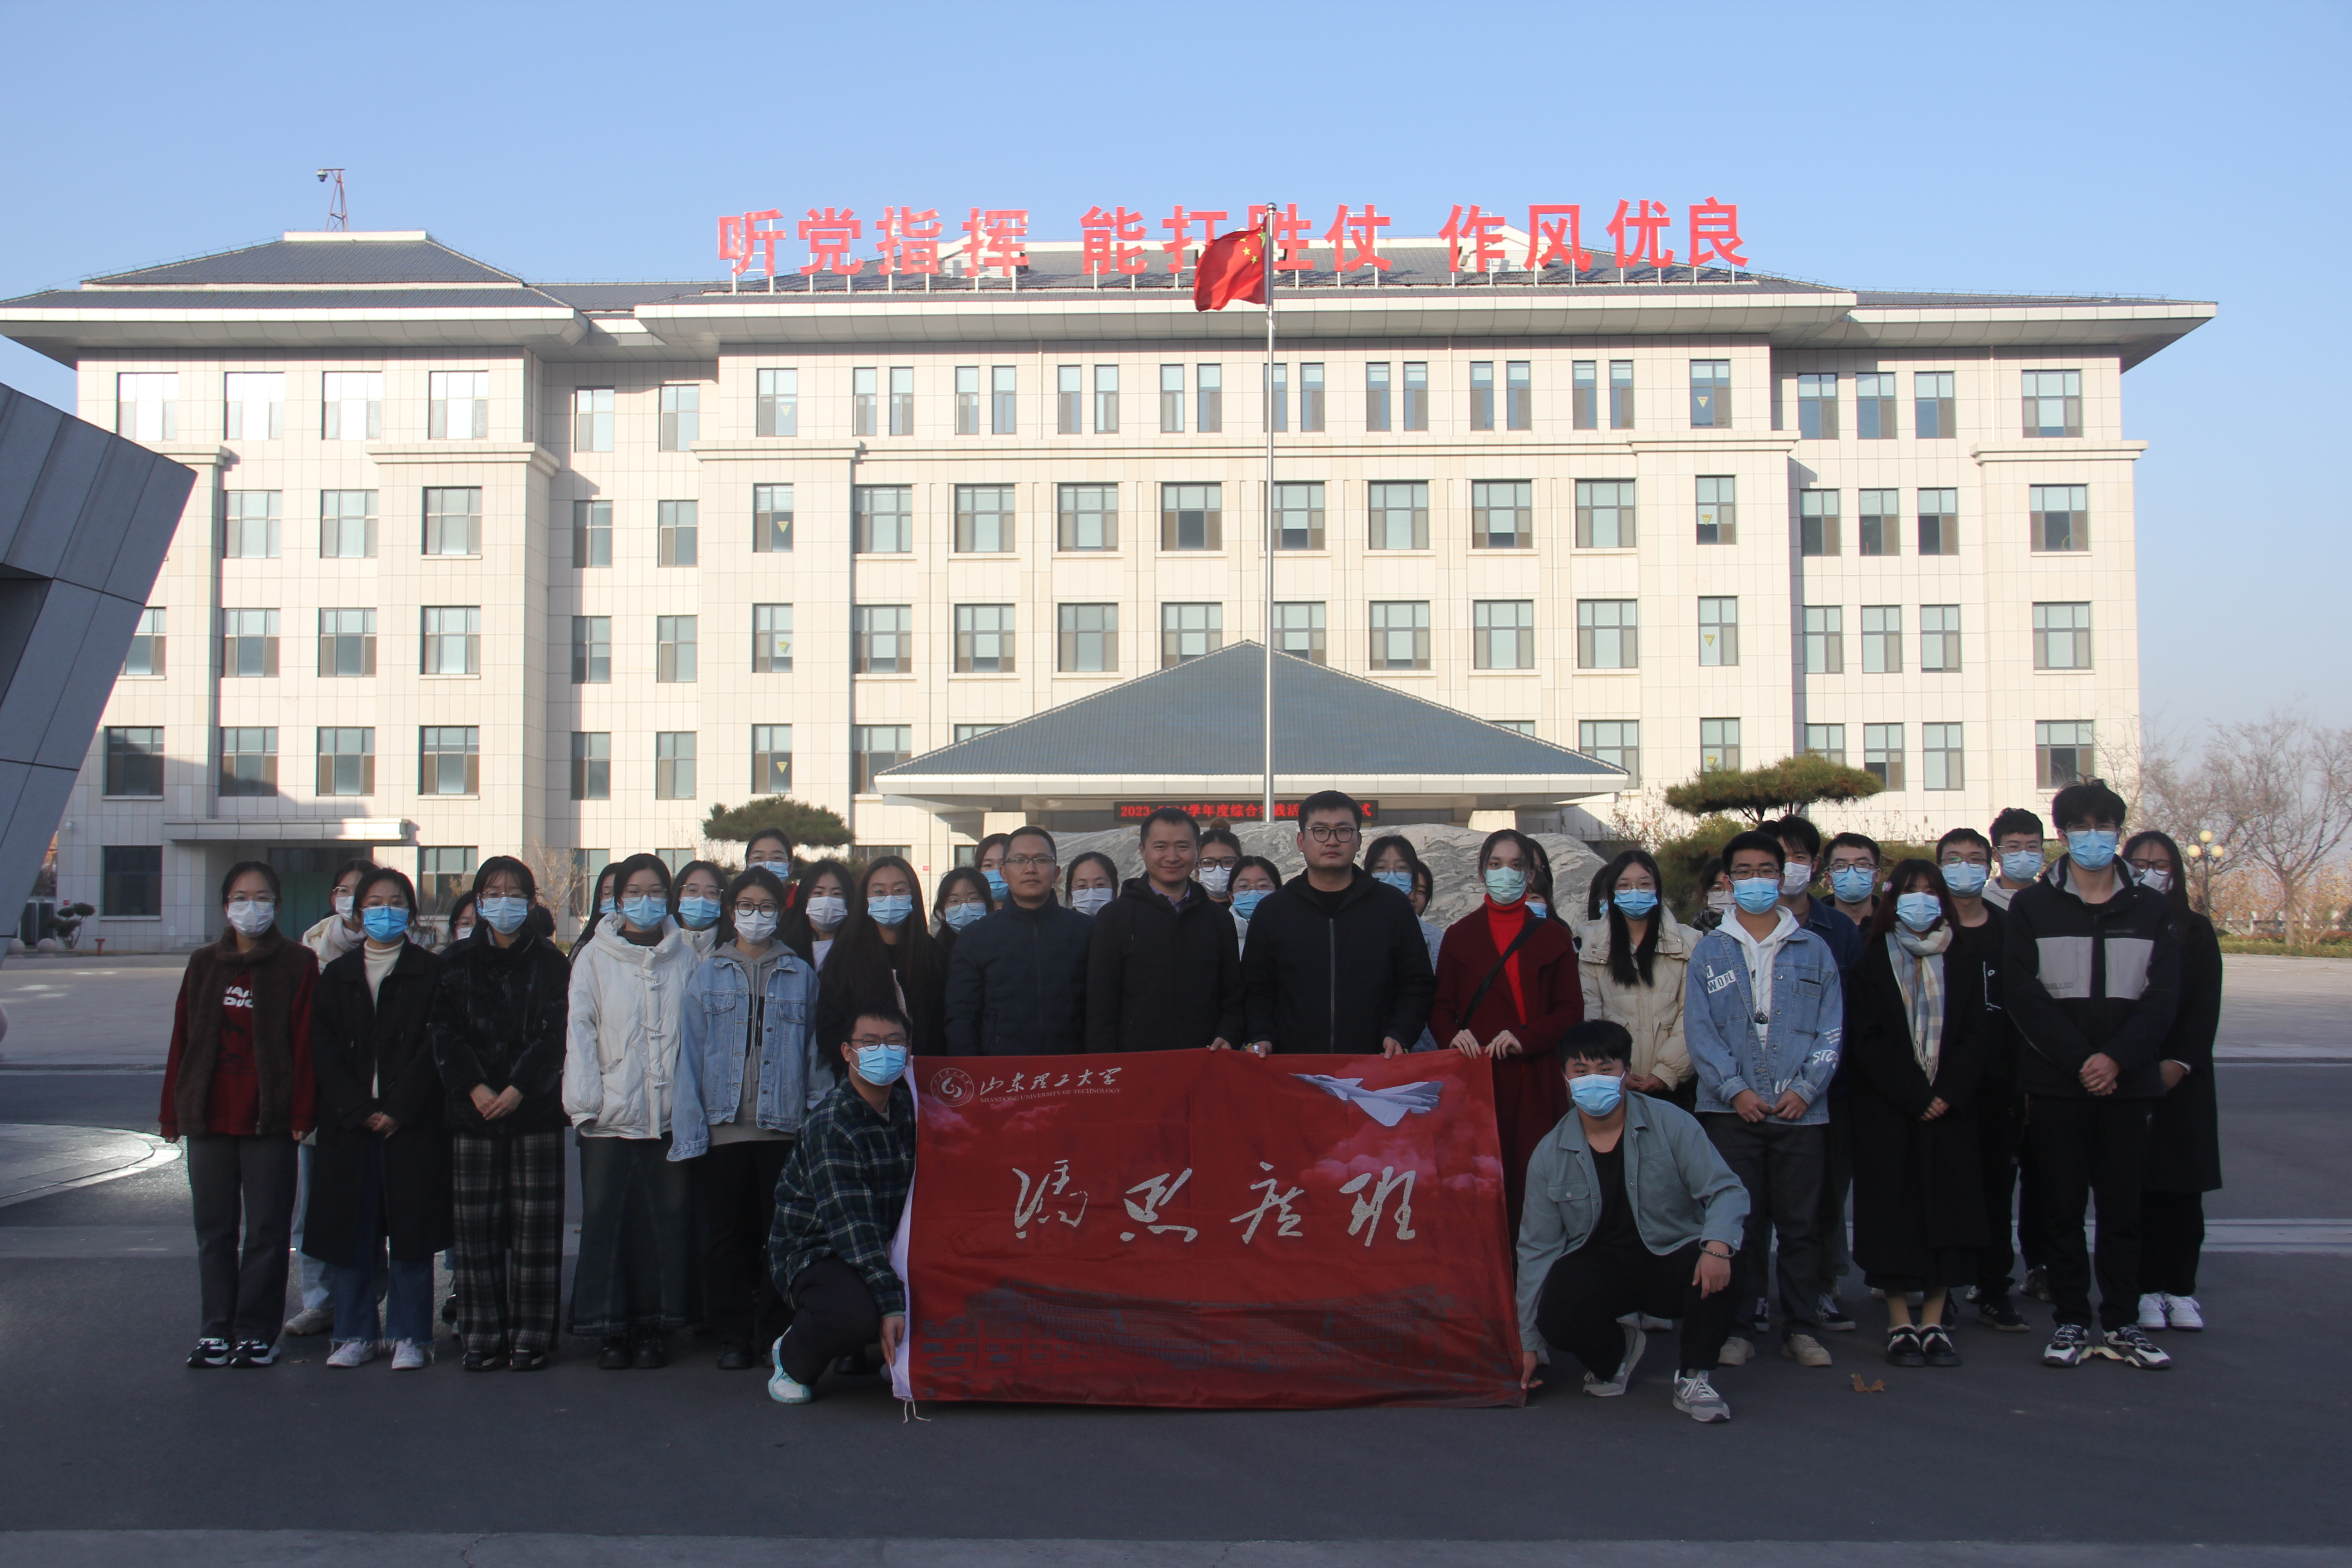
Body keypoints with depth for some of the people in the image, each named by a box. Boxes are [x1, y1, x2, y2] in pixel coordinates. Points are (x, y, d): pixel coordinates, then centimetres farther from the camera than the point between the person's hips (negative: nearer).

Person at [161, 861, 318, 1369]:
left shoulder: (298, 964, 0)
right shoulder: (204, 965, 12)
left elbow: (305, 1043, -5)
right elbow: (182, 1039, 11)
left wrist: (301, 1112, -10)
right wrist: (172, 1111, 7)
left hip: (269, 1118, -4)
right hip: (208, 1117, 4)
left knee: (267, 1229, 0)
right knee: (213, 1228, 8)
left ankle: (256, 1332, 9)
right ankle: (217, 1330, 17)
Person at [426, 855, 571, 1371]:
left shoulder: (551, 965, 6)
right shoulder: (458, 965, 12)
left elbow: (556, 1036, -2)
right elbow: (442, 1032, 2)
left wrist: (519, 1088, -15)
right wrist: (474, 1087, -12)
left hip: (535, 1110, -2)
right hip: (473, 1111, 2)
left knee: (535, 1225, -2)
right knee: (476, 1226, 1)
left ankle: (531, 1336, 4)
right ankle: (482, 1335, 9)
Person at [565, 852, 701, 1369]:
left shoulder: (685, 959, 9)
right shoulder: (594, 958, 6)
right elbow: (580, 1030, 3)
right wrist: (586, 1099, -6)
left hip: (671, 1114, 1)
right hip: (611, 1115, -1)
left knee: (668, 1222, 1)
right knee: (607, 1221, -1)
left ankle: (654, 1328, 12)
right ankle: (612, 1331, 9)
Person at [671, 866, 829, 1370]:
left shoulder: (802, 976, 8)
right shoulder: (708, 975, 8)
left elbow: (816, 1053, 8)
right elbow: (691, 1056, 5)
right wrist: (690, 1130, -2)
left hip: (785, 1126, 0)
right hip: (724, 1126, 0)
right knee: (727, 1234, 4)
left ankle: (775, 1334, 14)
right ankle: (733, 1337, 14)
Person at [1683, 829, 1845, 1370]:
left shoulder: (1813, 951, 11)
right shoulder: (1709, 951, 9)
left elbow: (1831, 1030, 7)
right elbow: (1700, 1030, 2)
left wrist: (1806, 1088, -7)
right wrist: (1735, 1089, -10)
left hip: (1801, 1110, 1)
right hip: (1731, 1110, -1)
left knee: (1800, 1223, 3)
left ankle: (1801, 1326, 12)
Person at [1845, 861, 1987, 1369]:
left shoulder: (1961, 965, 12)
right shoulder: (1872, 963, 4)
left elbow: (1974, 1037, 5)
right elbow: (1866, 1042, -4)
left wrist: (1949, 1093, -10)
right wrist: (1913, 1097, -13)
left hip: (1950, 1110, 2)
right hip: (1886, 1112, -2)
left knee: (1948, 1211, 0)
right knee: (1895, 1211, -3)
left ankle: (1934, 1323, 6)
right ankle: (1900, 1326, 3)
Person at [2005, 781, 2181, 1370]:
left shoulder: (2151, 909, 9)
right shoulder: (2031, 907, 3)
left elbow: (2162, 998, 2)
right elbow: (2023, 996, -4)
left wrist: (2117, 1058, -13)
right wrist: (2079, 1061, -13)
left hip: (2128, 1081, 1)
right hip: (2056, 1084, -1)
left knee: (2123, 1207, 6)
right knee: (2062, 1208, 4)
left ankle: (2122, 1325, 14)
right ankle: (2072, 1322, 12)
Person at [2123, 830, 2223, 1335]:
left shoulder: (2196, 931, 9)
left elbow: (2207, 1005, 2)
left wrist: (2180, 1062, -9)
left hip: (2184, 1076, 2)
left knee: (2184, 1188, 1)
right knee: (2138, 1185, -2)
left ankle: (2181, 1290, 8)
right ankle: (2147, 1291, 4)